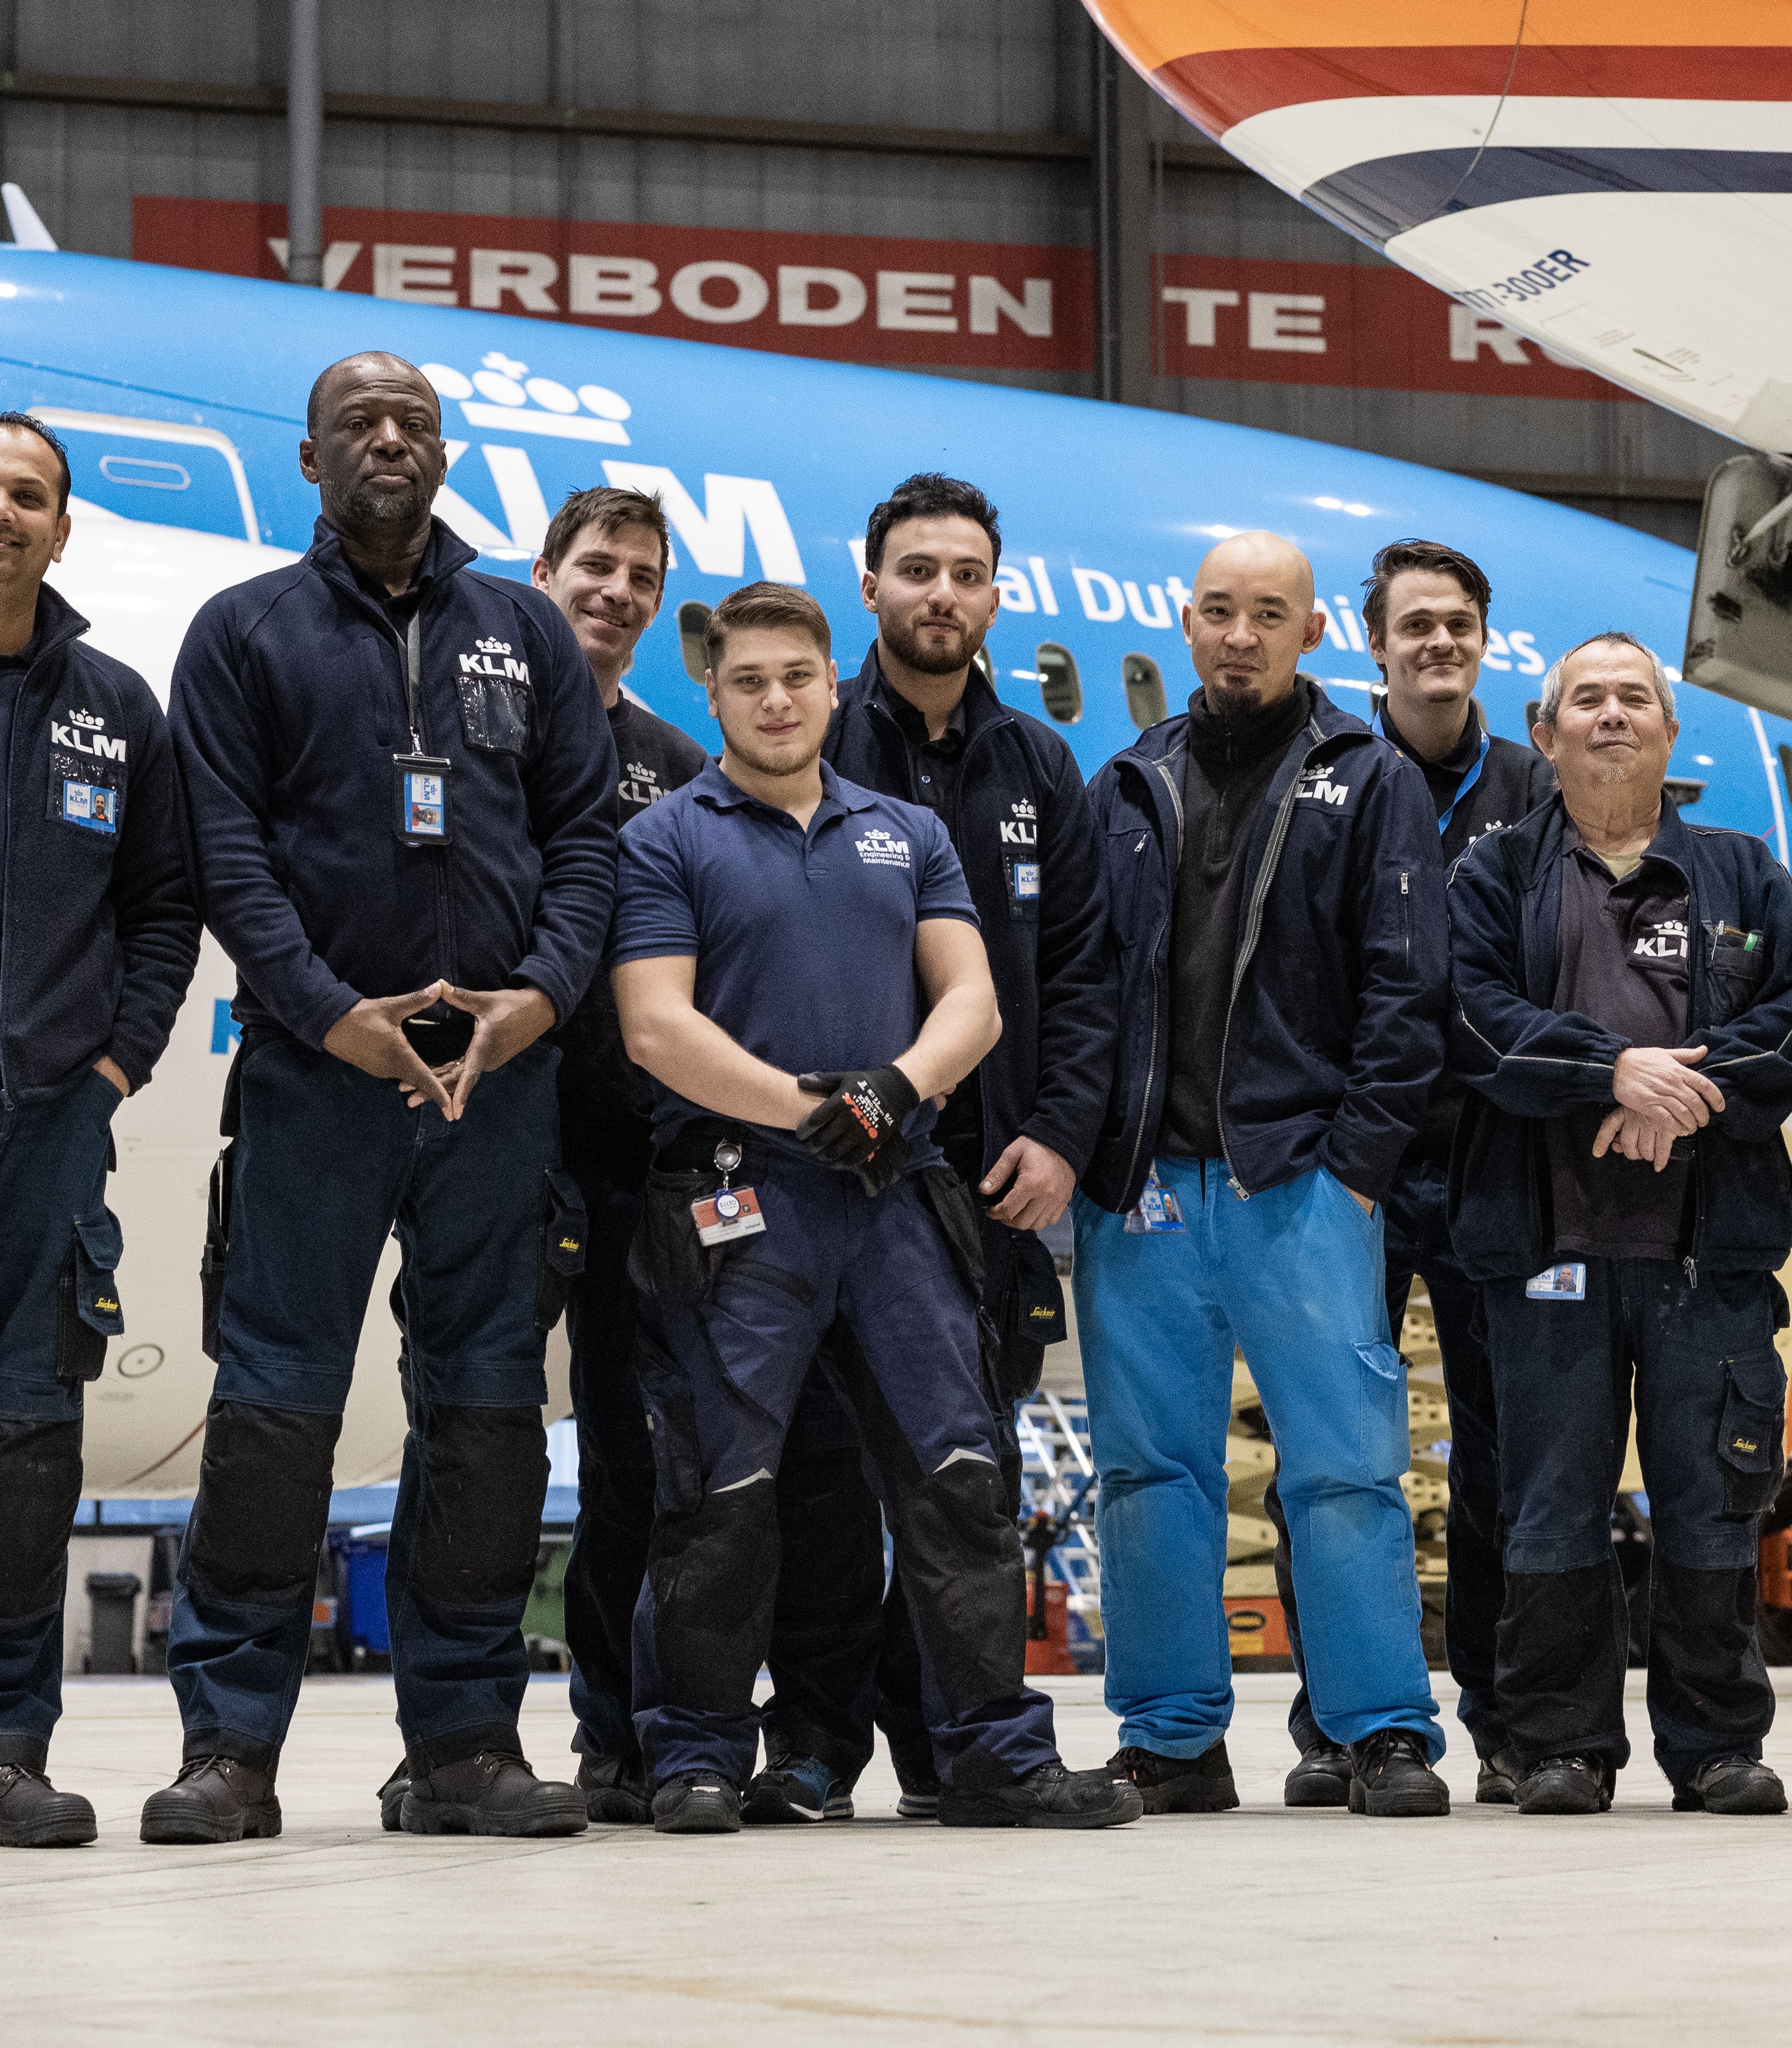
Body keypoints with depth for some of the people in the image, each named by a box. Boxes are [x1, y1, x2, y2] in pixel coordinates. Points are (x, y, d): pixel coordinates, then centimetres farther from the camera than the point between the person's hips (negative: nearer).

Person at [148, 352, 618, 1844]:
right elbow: (228, 849, -1)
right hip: (313, 1069, -3)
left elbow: (586, 829, 10)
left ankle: (467, 1739, 10)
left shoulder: (526, 633, 15)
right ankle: (232, 1744, 0)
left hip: (501, 1074, 3)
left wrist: (543, 990, -6)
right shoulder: (247, 634, 7)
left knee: (488, 1405, 4)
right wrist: (326, 1007, -13)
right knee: (274, 1402, -4)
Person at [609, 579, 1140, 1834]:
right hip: (738, 1205, -4)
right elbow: (657, 1028, -6)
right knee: (723, 1494, -3)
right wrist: (807, 1112, -15)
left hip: (899, 1199, 4)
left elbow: (971, 999, 9)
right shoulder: (668, 842, 4)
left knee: (959, 1480, 1)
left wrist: (898, 1086, -11)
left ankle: (999, 1754, 4)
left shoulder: (909, 835, 18)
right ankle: (700, 1758, 7)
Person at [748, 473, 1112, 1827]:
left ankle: (947, 1736, 11)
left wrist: (1060, 1135, -2)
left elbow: (1081, 968, 10)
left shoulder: (1039, 771, 14)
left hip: (994, 1172, 3)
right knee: (825, 1458, -3)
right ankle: (816, 1736, 4)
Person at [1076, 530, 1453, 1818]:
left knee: (1346, 1462, -7)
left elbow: (1406, 987, 1)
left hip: (1301, 1180, -3)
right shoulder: (1126, 792, 16)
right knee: (1153, 1466, 4)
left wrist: (1359, 1158, -8)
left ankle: (1388, 1736, -2)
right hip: (1142, 1182, 3)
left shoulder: (1371, 785, 7)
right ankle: (1175, 1741, 11)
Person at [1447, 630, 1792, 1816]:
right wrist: (1616, 1070, -15)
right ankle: (1564, 1747, 8)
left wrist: (1686, 1088, -12)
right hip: (1549, 1241, -1)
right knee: (1556, 1508, 0)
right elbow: (1475, 1017, -4)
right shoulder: (1497, 875, 12)